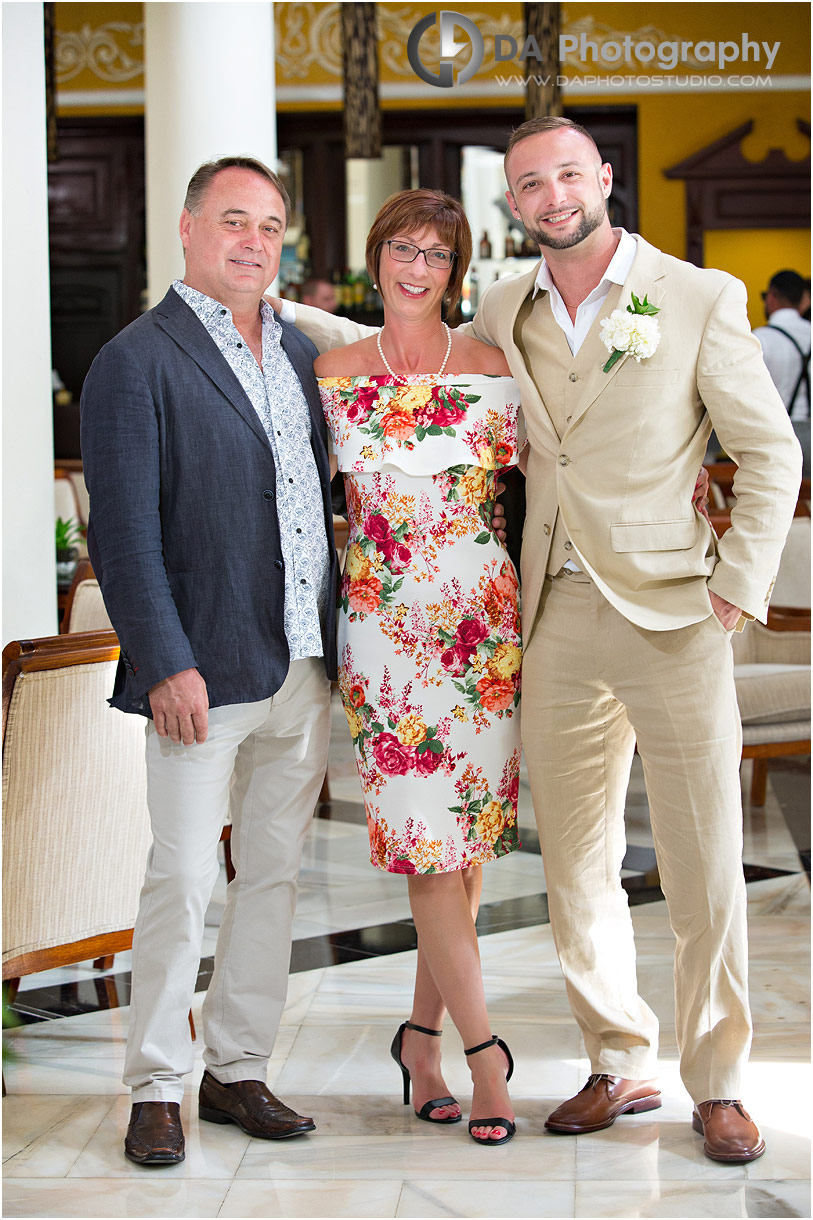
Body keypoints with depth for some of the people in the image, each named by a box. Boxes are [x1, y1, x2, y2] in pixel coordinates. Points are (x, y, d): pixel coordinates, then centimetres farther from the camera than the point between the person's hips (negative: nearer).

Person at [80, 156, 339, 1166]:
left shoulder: (300, 354, 14)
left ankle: (239, 1070, 23)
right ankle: (156, 1090, 9)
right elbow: (125, 532, -11)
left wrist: (339, 641, 11)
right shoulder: (136, 363, -6)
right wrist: (166, 664, -17)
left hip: (305, 668, 7)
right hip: (206, 670, -6)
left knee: (274, 874, 11)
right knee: (182, 880, -3)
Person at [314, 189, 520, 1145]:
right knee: (428, 841, -5)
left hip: (486, 625, 1)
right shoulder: (334, 376, 4)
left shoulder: (493, 370, 3)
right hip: (384, 628, -1)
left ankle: (422, 1032, 18)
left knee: (469, 838, 3)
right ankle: (482, 1051, 2)